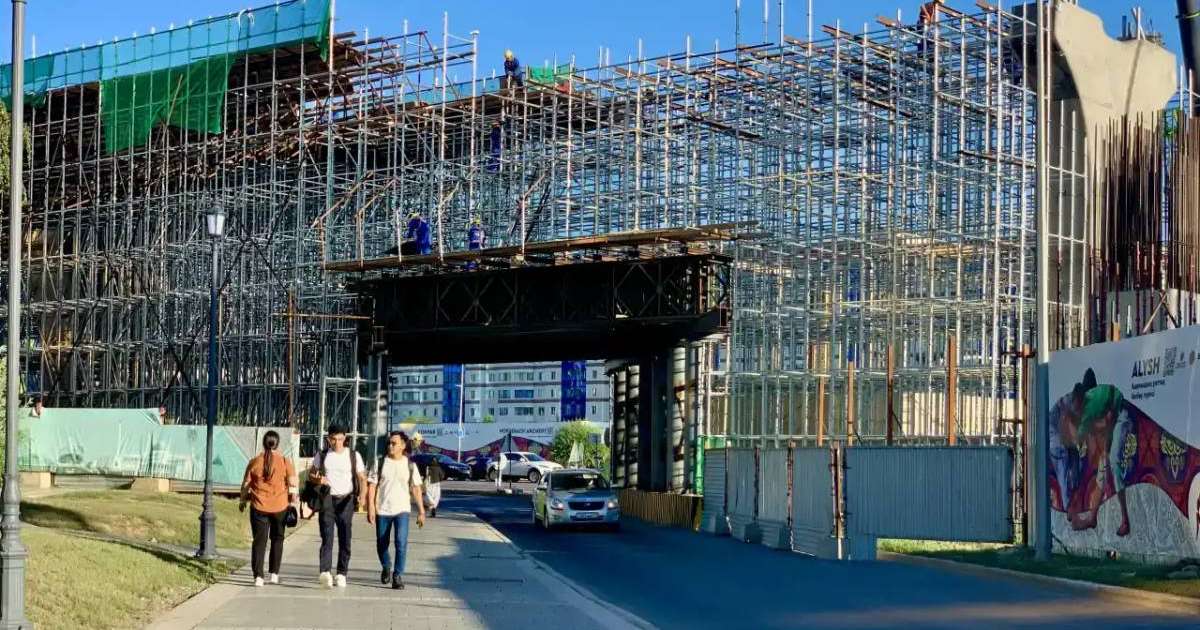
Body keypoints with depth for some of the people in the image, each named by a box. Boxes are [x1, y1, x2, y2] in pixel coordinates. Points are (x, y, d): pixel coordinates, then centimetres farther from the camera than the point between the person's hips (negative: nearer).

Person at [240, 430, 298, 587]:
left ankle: (258, 576, -7)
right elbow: (293, 483, -6)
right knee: (277, 539, 17)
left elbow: (245, 484, 4)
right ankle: (274, 574, 18)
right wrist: (294, 499, 8)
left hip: (259, 507, 0)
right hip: (280, 506, 0)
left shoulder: (255, 462, -2)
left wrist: (243, 500, 17)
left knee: (259, 540, 3)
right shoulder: (285, 462, -4)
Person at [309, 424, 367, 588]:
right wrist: (318, 479, -9)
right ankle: (325, 572, -27)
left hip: (346, 500, 0)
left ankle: (342, 574, 8)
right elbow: (310, 475, 15)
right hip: (327, 499, 0)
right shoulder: (322, 455, 8)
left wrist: (362, 495, -15)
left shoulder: (354, 456, 5)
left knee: (345, 539, 1)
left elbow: (362, 478, 3)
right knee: (327, 536, -14)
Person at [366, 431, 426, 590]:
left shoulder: (410, 465, 4)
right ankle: (386, 567, 37)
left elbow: (416, 489, 7)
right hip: (382, 510, 1)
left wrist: (421, 511, 4)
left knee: (401, 543, -15)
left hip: (402, 510, -1)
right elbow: (372, 486, -1)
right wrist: (370, 508, -10)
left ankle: (398, 576, -8)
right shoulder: (381, 463, 1)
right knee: (381, 544, 10)